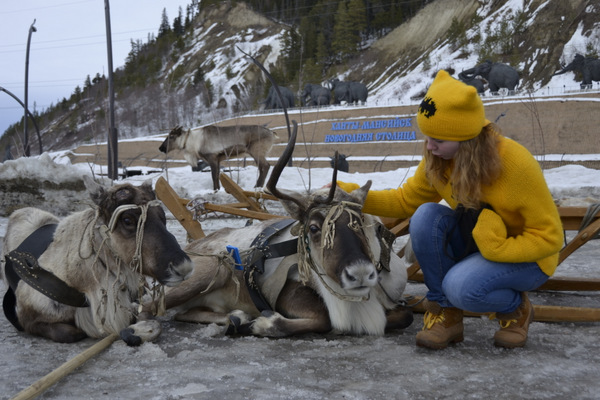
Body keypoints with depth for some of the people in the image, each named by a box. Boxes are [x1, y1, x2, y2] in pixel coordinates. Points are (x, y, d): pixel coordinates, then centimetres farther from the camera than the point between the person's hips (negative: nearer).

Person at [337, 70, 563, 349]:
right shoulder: (437, 159, -12)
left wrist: (496, 248, -31)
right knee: (426, 216, -25)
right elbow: (406, 200, 3)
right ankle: (445, 314, -9)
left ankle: (516, 309, 2)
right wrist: (351, 194, -10)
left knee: (461, 286, -34)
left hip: (525, 256, -5)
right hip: (473, 242, 6)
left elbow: (550, 236, -19)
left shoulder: (515, 163, -28)